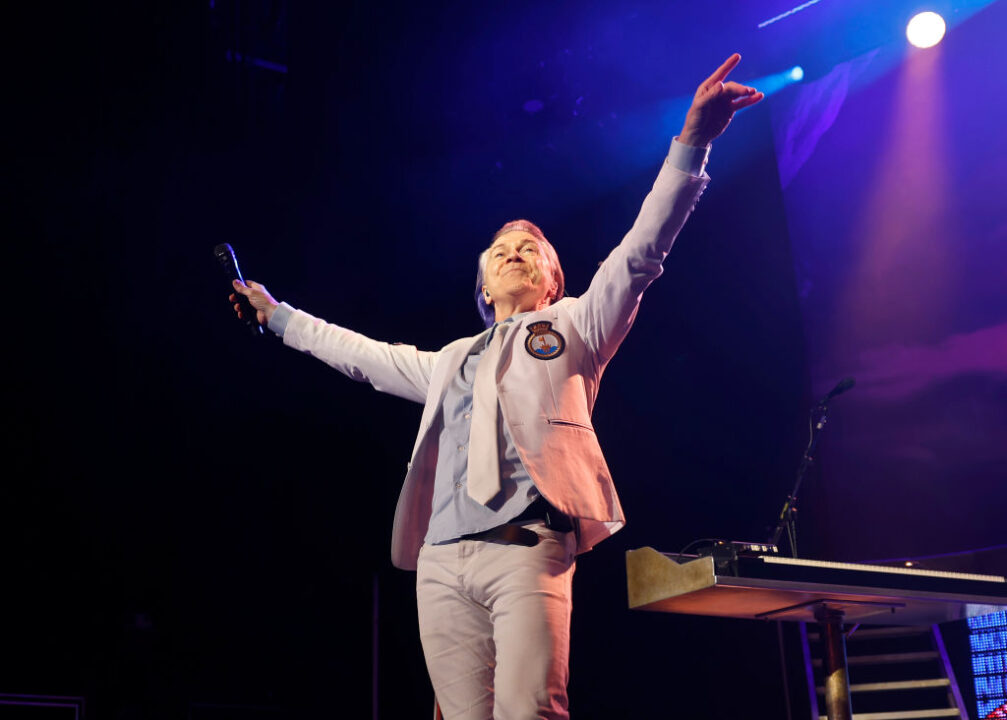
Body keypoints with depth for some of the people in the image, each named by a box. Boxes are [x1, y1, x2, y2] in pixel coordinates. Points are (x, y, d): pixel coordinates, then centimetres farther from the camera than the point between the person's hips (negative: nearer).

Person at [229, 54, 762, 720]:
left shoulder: (573, 326, 17)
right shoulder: (451, 361, 31)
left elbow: (640, 252, 5)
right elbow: (362, 354, 40)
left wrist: (693, 141, -5)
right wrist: (276, 313, 44)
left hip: (527, 549, -5)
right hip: (442, 562, 5)